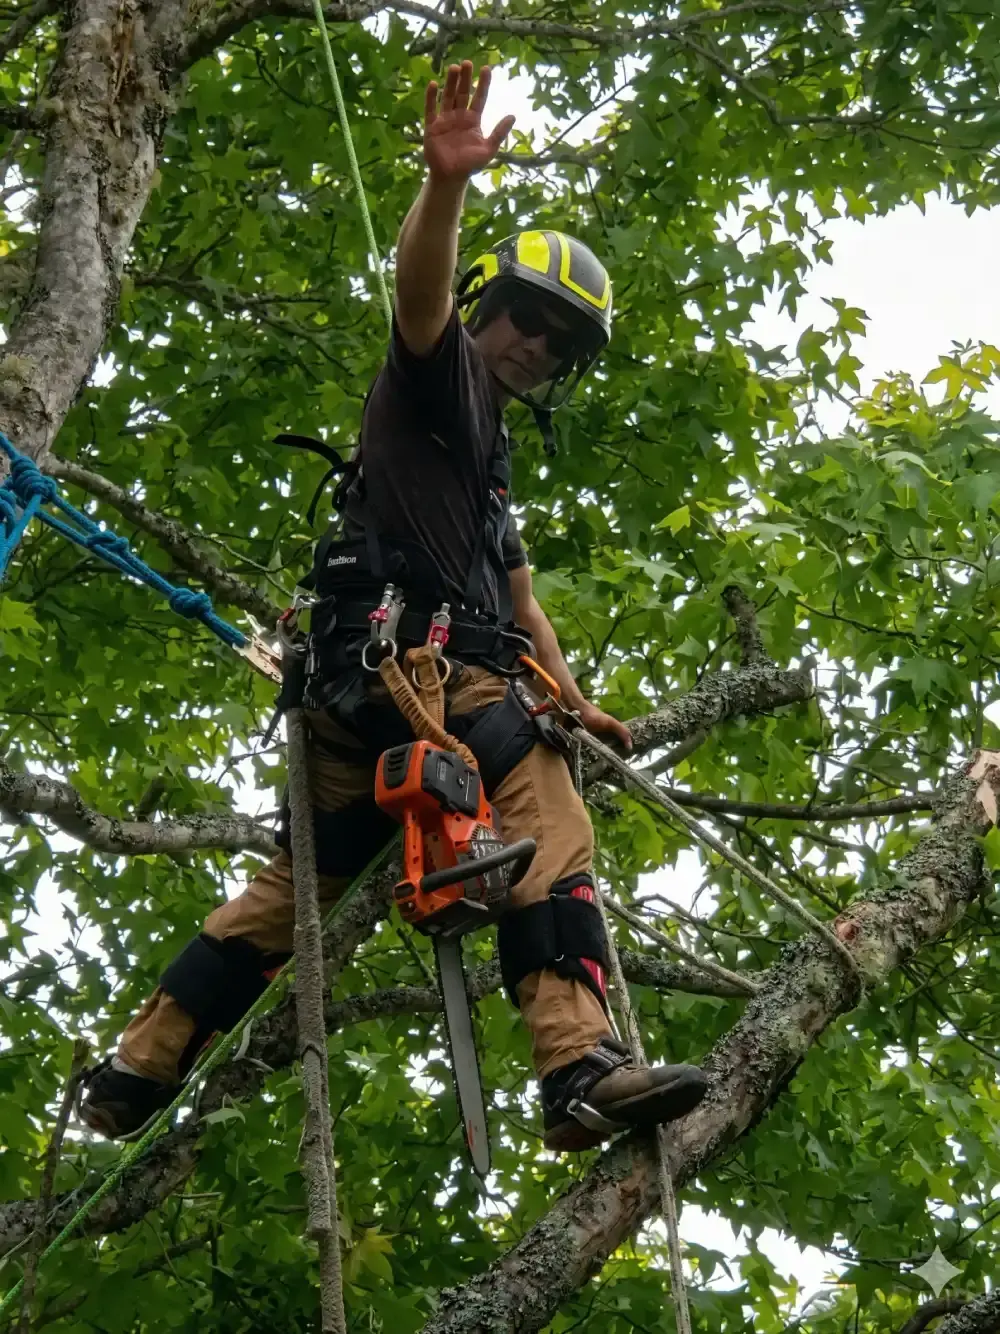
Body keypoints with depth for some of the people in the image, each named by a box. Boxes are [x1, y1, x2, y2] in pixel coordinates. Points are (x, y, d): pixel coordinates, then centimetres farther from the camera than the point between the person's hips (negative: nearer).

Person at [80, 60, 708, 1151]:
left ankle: (136, 1072, 17)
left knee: (304, 878, 14)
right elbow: (418, 284, -15)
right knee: (550, 826, -24)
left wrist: (575, 703, 19)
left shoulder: (489, 462, 36)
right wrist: (446, 183, -35)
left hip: (356, 687, 10)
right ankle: (581, 1068, -40)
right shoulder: (439, 367, 9)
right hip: (414, 651, -10)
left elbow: (520, 603, 34)